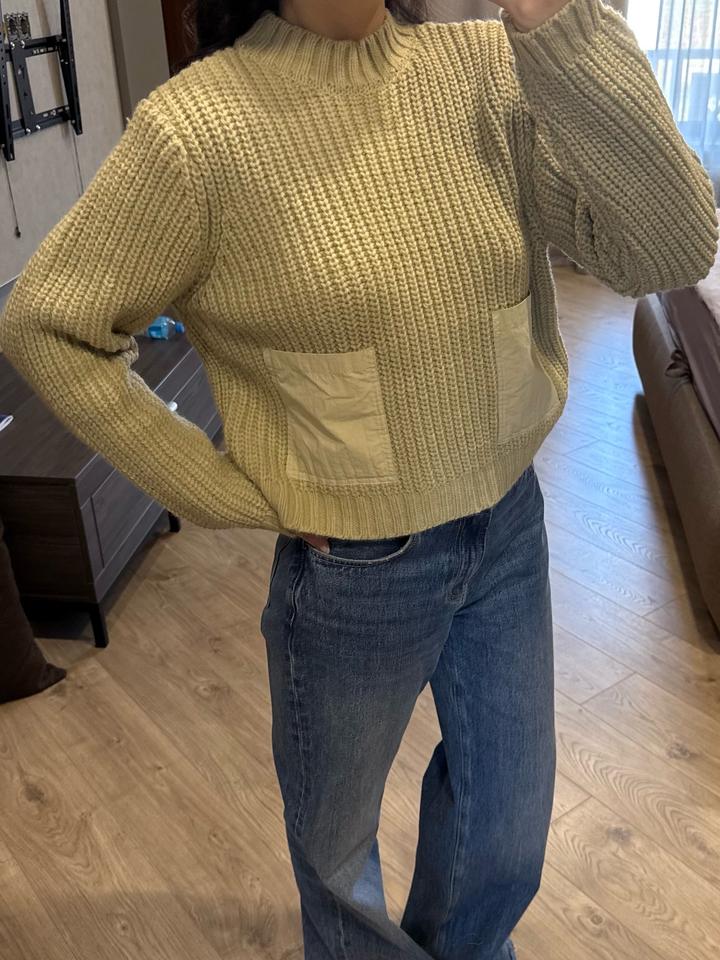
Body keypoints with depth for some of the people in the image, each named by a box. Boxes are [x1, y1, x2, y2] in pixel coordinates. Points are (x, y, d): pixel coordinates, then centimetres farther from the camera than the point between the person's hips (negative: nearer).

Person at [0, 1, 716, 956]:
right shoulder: (197, 127, -18)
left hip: (510, 525, 4)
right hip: (352, 568, -3)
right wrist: (236, 498, -11)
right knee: (335, 835, 23)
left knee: (507, 838, 24)